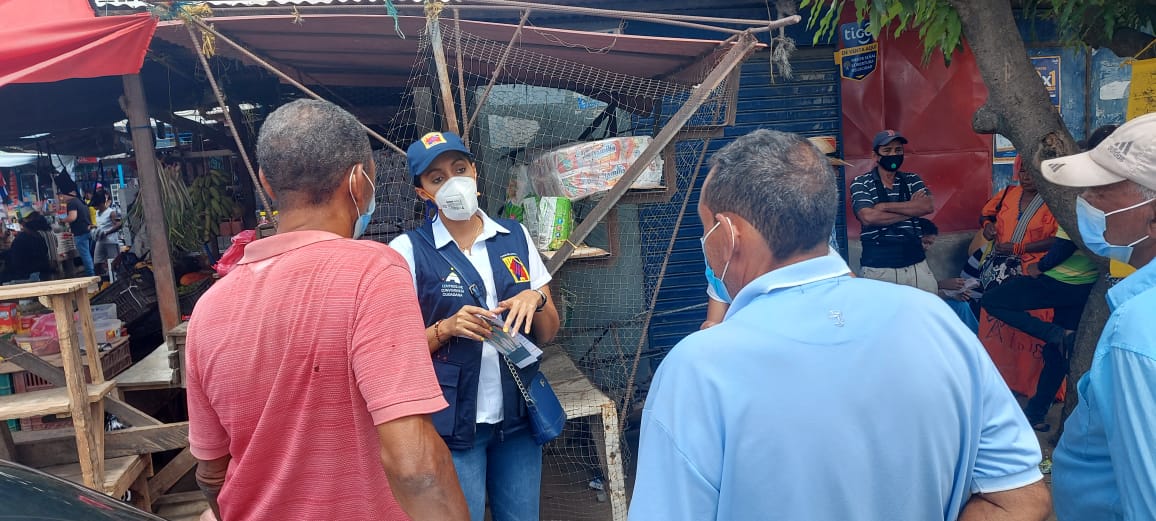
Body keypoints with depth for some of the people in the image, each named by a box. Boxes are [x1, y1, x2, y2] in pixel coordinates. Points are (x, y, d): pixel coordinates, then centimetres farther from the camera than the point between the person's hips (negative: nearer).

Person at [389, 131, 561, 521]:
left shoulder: (516, 236, 3)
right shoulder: (408, 250, -8)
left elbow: (548, 333, 7)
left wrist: (535, 299, -13)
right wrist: (447, 328, -22)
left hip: (518, 414, 4)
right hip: (452, 421, -3)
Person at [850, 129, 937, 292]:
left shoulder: (912, 180, 11)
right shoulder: (860, 183, 0)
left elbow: (928, 206, -7)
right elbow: (868, 217, -16)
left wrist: (885, 206, -12)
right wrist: (912, 208, -7)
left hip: (916, 265, 3)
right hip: (877, 268, -3)